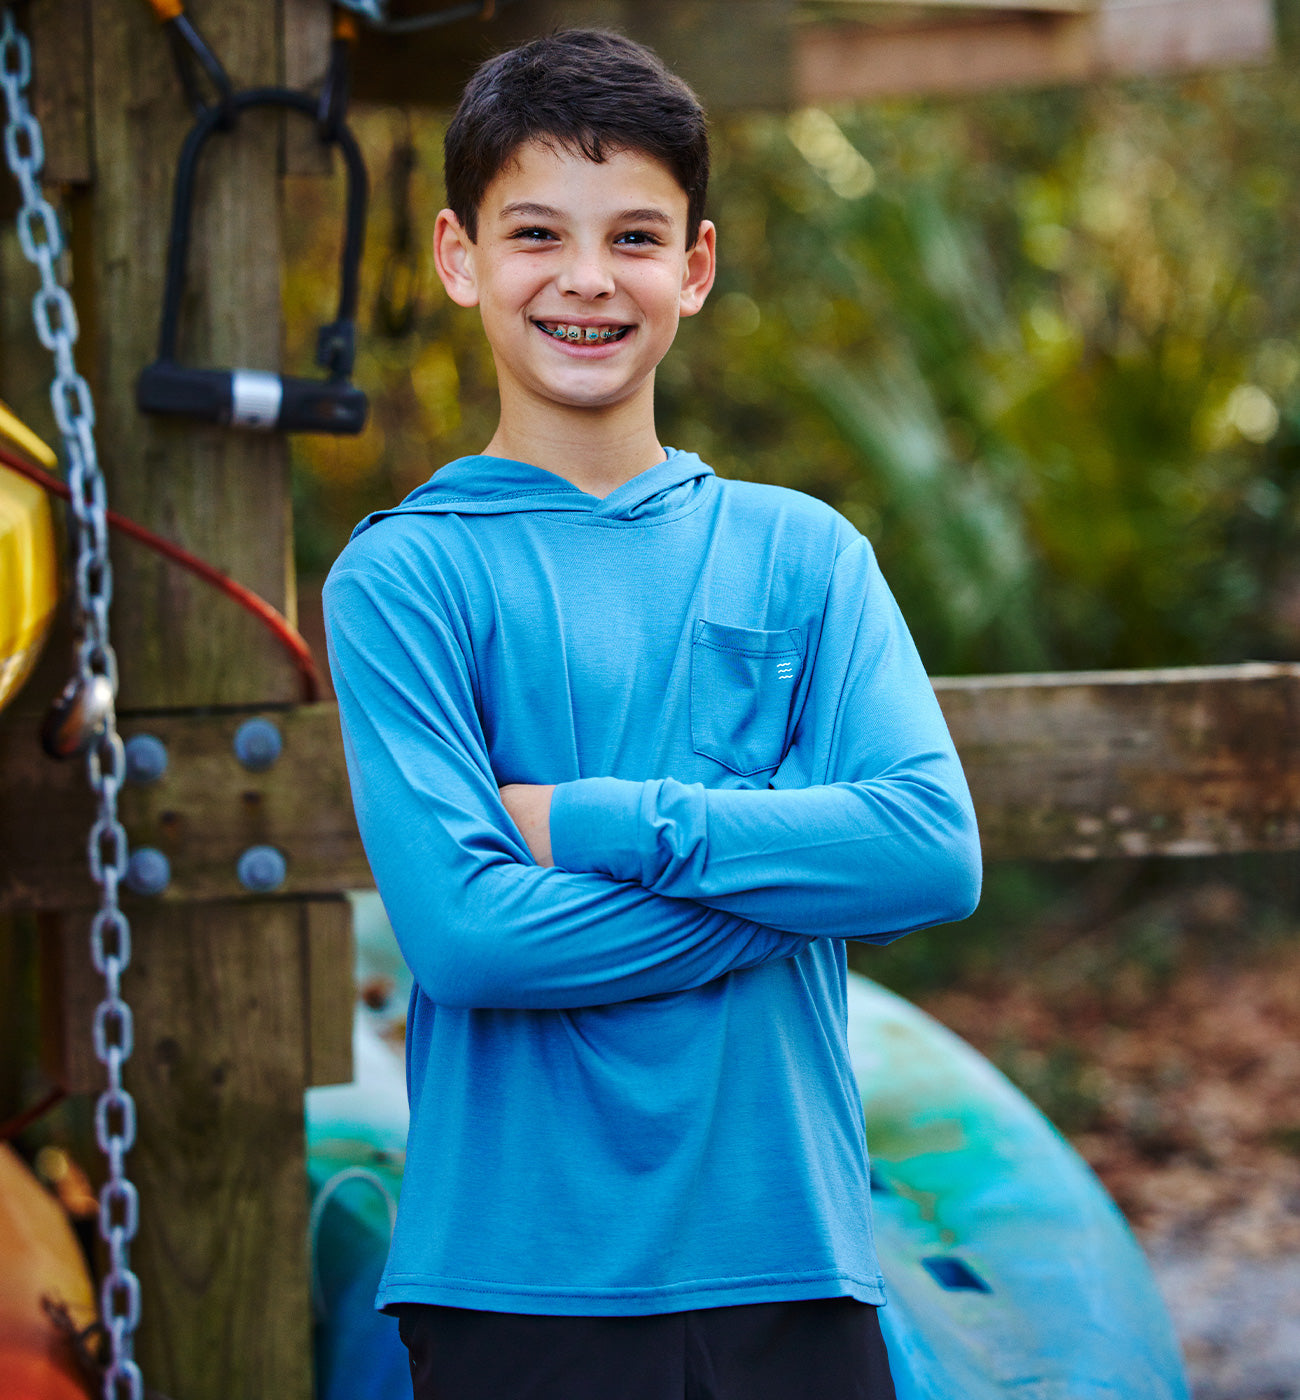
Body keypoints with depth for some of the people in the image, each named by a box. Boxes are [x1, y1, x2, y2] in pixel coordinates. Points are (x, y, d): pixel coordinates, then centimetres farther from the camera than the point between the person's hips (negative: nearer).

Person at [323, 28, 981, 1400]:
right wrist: (794, 878, -10)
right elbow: (458, 926, -15)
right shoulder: (402, 574, -3)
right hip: (515, 1272, -2)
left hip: (786, 1247, 3)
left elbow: (936, 848, -7)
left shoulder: (800, 551, 7)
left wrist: (591, 822, -12)